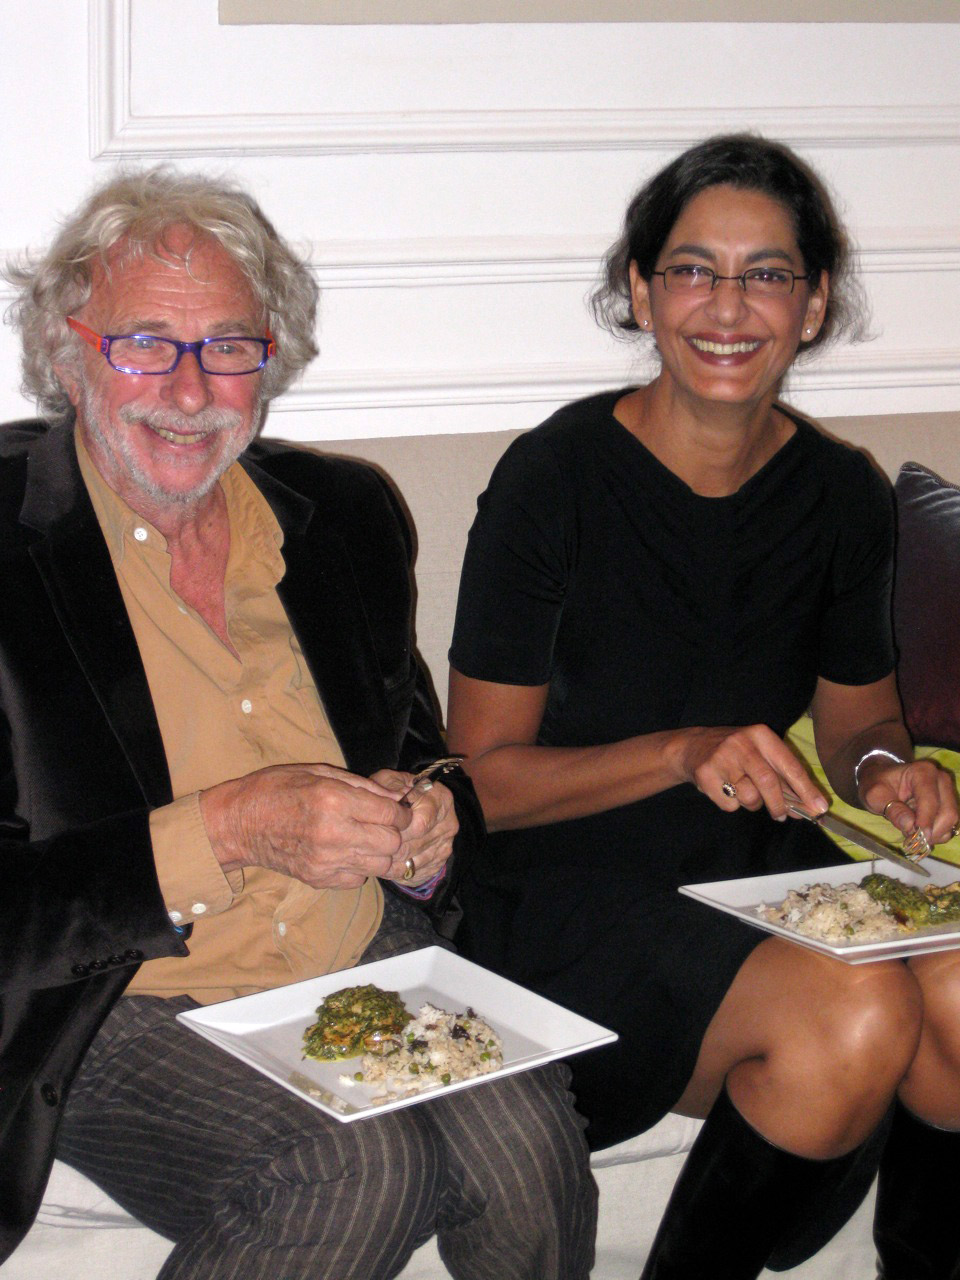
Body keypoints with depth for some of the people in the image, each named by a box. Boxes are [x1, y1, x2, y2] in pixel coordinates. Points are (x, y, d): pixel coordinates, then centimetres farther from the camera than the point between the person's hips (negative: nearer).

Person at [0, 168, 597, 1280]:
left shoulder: (346, 514, 8)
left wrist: (427, 829, -4)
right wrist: (224, 833, -21)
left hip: (366, 964, 5)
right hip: (117, 1012, -4)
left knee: (527, 1144, -24)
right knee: (362, 1171, -29)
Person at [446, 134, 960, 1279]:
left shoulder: (843, 495, 5)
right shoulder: (556, 476, -10)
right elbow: (483, 778, -8)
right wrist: (687, 752, -22)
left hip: (763, 877, 5)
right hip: (567, 892, -5)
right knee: (857, 1010, -29)